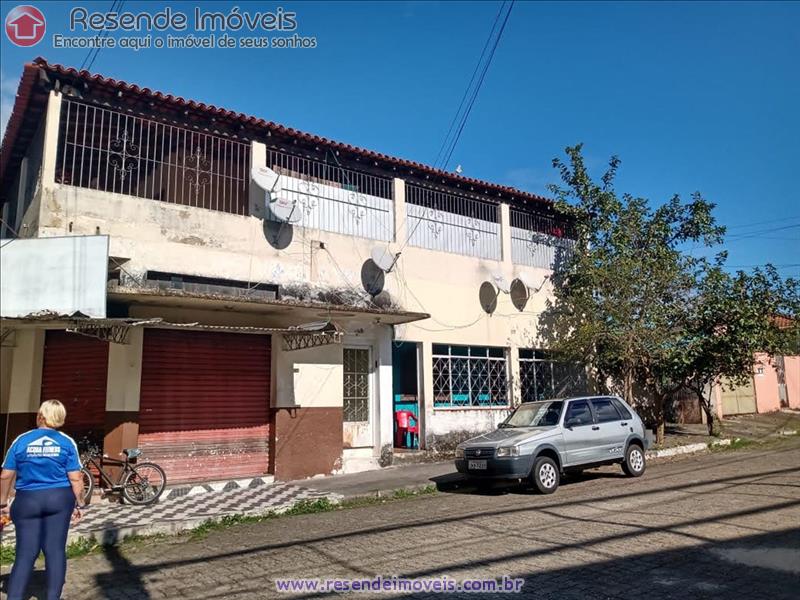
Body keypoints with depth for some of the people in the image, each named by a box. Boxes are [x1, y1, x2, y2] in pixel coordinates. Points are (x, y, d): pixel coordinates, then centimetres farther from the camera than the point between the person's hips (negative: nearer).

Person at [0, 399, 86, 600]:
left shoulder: (21, 440, -1)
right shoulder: (67, 442, -3)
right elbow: (75, 478, -5)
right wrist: (79, 504, 5)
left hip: (27, 501, 1)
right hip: (59, 499, 0)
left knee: (25, 554, 6)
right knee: (56, 550, 5)